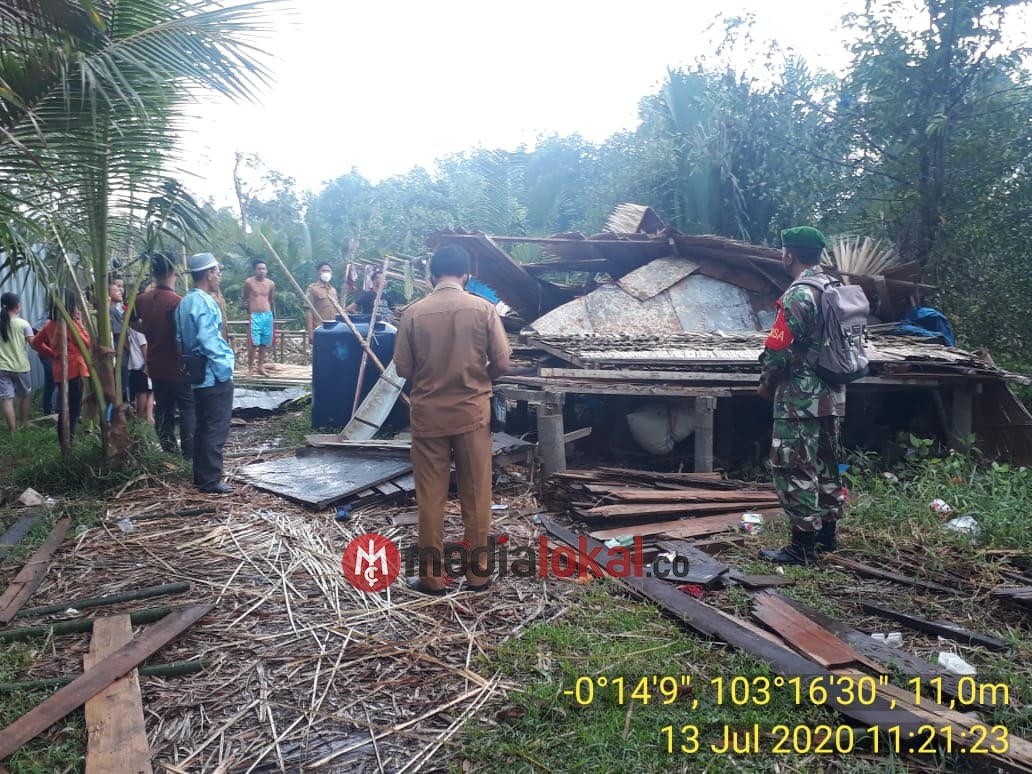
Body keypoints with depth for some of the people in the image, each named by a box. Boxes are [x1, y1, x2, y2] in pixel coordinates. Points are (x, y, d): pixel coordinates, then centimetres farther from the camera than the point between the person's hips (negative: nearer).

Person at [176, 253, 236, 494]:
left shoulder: (185, 302, 14)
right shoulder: (205, 302, -16)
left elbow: (181, 339, 18)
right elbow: (208, 340, -23)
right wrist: (224, 366, -16)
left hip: (199, 376, 10)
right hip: (215, 377, -10)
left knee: (203, 427, 15)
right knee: (216, 429, -4)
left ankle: (201, 476, 22)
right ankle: (211, 480, -1)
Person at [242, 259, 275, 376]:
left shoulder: (271, 284, 5)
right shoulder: (249, 282, -5)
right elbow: (245, 298, 9)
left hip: (267, 315, 4)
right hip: (254, 316, -4)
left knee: (264, 343, 8)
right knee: (253, 343, -9)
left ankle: (261, 366, 17)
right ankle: (250, 368, -2)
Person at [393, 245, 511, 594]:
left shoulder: (414, 312, -5)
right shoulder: (483, 309, -6)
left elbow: (403, 368, -2)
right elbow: (502, 363, -5)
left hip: (428, 414, 0)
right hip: (472, 412, 0)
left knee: (430, 495, 8)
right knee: (476, 494, 10)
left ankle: (432, 575, 15)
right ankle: (478, 571, 18)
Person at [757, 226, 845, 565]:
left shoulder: (797, 297, -17)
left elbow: (778, 351, -18)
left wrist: (766, 384, -2)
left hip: (800, 398, -9)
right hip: (832, 396, 9)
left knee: (794, 469, -3)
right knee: (826, 465, 16)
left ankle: (803, 545, 0)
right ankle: (826, 534, 27)